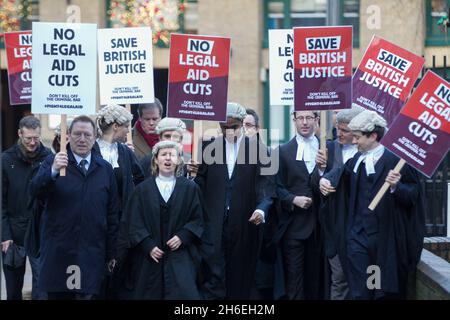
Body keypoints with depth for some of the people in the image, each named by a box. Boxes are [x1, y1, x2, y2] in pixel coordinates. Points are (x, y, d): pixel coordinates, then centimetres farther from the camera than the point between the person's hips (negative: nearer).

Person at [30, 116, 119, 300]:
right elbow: (35, 191, -13)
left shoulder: (105, 169, 10)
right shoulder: (53, 162, 3)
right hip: (58, 251, -1)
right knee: (57, 295, 4)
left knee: (86, 294, 0)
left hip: (91, 254, 2)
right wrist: (53, 171, -32)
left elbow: (112, 214, 12)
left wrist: (111, 253, 11)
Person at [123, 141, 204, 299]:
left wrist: (182, 236, -10)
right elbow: (135, 223, 2)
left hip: (180, 257, -1)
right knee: (150, 294, 2)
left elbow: (197, 219, 5)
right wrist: (148, 246, -10)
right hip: (149, 256, 1)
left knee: (184, 293, -15)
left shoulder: (190, 188, 6)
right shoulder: (142, 189, 6)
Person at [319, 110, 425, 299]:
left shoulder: (395, 161, -9)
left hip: (386, 239, -4)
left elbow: (413, 196, -9)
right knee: (359, 292, 1)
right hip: (358, 237, 4)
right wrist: (326, 179, 9)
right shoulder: (357, 160, 8)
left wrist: (396, 186, -27)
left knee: (387, 291, 5)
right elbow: (342, 173, 29)